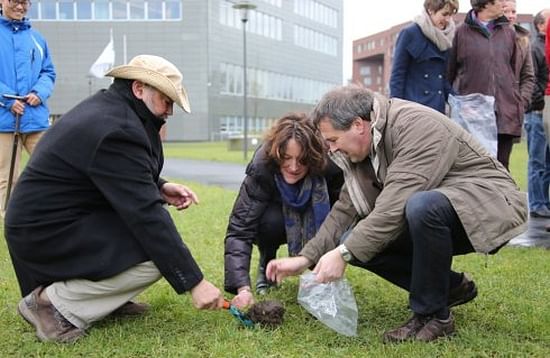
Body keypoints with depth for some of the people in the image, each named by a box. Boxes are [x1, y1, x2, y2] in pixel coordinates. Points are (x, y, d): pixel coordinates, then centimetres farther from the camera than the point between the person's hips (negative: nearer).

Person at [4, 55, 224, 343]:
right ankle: (56, 301, -9)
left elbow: (126, 180, 21)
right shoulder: (116, 130, -24)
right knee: (158, 256, -18)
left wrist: (159, 188, 1)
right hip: (46, 235, -10)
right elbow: (145, 216, -28)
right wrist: (194, 282, -25)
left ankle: (107, 296, 10)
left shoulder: (106, 107, 7)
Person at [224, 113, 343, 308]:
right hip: (279, 215, 0)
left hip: (318, 221, 1)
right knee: (271, 221, -35)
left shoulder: (329, 167, -33)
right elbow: (239, 229, -39)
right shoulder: (261, 168, -35)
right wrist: (243, 288, -50)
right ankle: (266, 268, -5)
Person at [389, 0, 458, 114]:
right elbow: (397, 73, -5)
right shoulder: (410, 33, -4)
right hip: (413, 105, -5)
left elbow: (446, 75, 17)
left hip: (439, 107, 5)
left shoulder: (446, 39, 12)